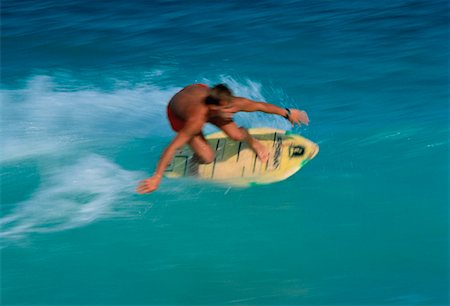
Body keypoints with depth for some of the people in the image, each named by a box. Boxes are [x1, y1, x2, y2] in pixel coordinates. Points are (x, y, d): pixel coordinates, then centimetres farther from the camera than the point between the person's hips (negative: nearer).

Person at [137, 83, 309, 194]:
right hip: (177, 112, -4)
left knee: (237, 136, -8)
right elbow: (172, 148, -47)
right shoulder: (197, 121, -47)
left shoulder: (234, 103, -34)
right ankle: (197, 155, 18)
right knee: (207, 158, -17)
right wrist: (157, 178, -48)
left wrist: (288, 113, -3)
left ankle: (253, 142, 26)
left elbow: (260, 106, -16)